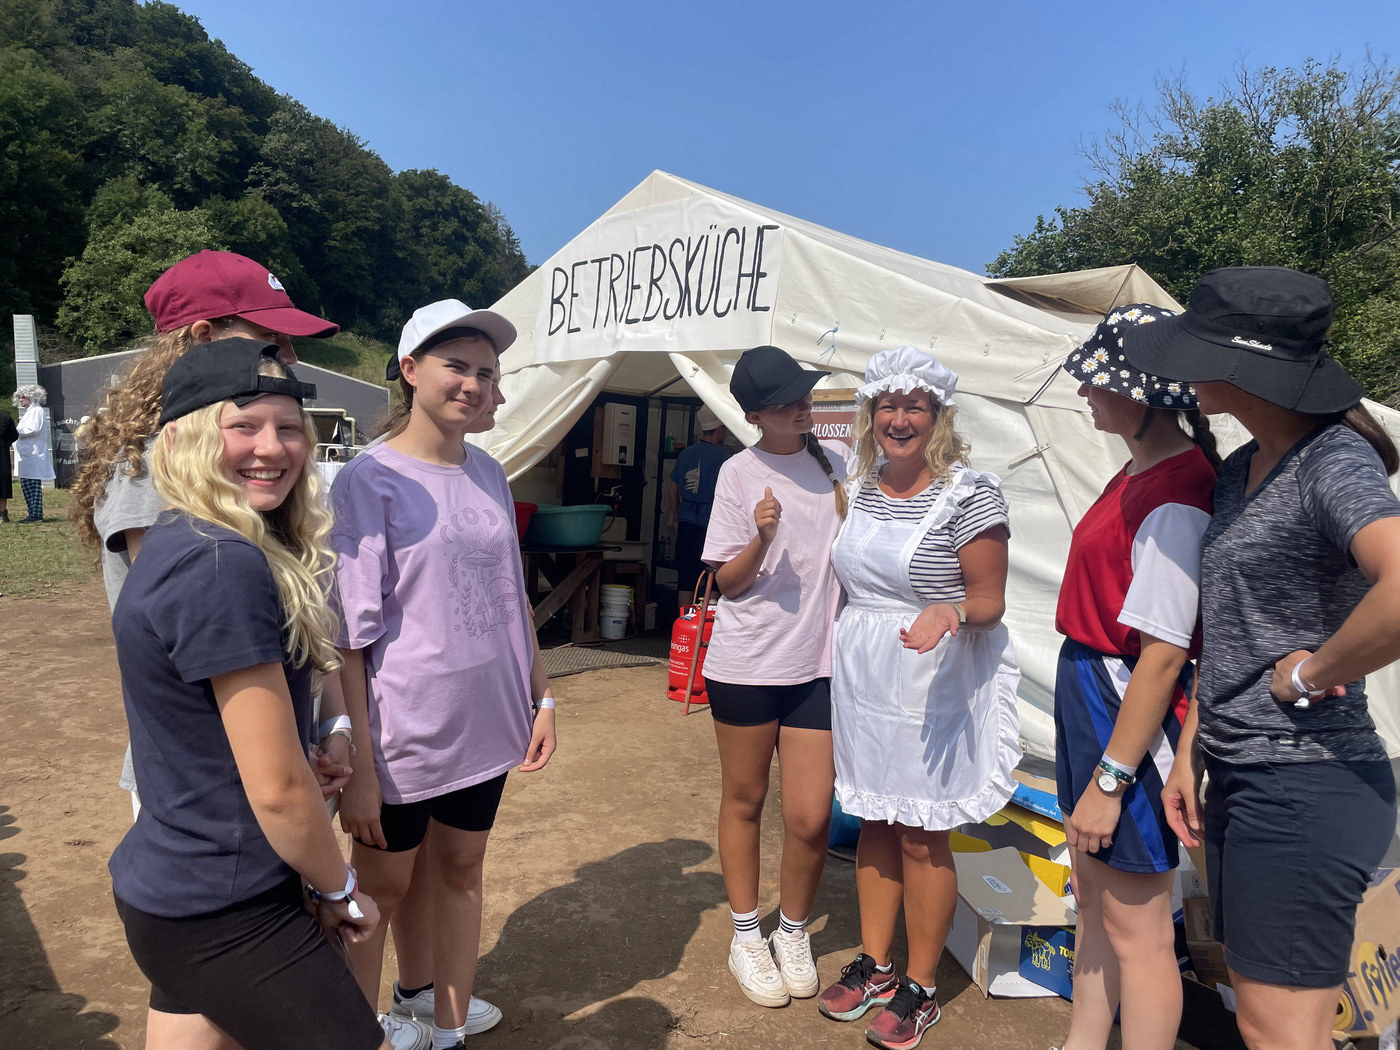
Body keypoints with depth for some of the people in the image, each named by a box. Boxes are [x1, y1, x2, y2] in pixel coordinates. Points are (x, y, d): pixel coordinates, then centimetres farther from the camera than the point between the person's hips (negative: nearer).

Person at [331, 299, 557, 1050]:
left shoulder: (489, 473, 5)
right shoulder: (369, 480, -12)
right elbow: (348, 635, -14)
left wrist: (541, 698, 10)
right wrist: (358, 769, -15)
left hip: (484, 726, 5)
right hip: (402, 730, -5)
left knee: (461, 872, 18)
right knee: (382, 887, 11)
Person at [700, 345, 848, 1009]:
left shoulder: (835, 463, 5)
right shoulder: (740, 474, -5)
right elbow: (727, 581, -4)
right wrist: (762, 539, -21)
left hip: (818, 664, 2)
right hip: (746, 662, -2)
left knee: (809, 817, 1)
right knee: (743, 801, 12)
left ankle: (794, 932, 28)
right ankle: (746, 937, 32)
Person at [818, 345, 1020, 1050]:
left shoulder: (968, 494, -12)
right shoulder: (862, 489, 7)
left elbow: (990, 602, -10)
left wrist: (949, 611, -30)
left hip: (929, 684, -6)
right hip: (859, 675, 6)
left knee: (920, 834, 5)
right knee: (873, 821, 16)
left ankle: (919, 988, 23)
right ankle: (874, 961, 32)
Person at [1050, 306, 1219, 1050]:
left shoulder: (1173, 498, -23)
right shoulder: (1140, 473, 6)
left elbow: (1163, 654, -24)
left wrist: (1109, 777, -20)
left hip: (1129, 705, -10)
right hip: (1087, 689, 10)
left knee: (1135, 926, 6)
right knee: (1093, 894, 23)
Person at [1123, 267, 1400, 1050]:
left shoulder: (1334, 463, -16)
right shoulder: (1241, 468, 10)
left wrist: (1308, 674, -21)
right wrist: (1191, 751, 13)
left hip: (1303, 787, -9)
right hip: (1239, 780, 9)